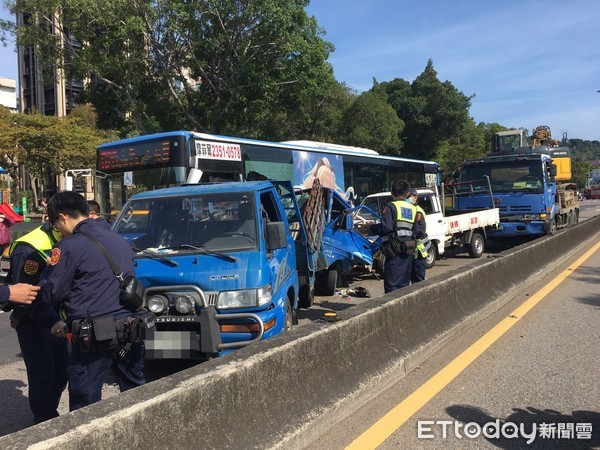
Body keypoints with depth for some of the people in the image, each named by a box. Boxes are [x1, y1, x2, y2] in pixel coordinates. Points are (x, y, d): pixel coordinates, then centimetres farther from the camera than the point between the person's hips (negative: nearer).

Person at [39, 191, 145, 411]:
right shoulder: (120, 240, 15)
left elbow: (50, 293, -6)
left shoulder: (70, 246, -10)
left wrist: (50, 269, 14)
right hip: (130, 329, 7)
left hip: (96, 336, -7)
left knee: (85, 404, 4)